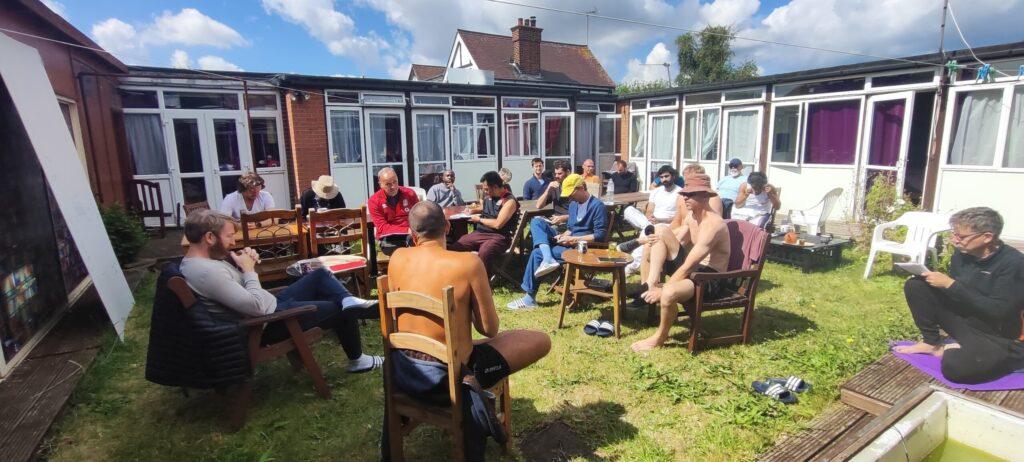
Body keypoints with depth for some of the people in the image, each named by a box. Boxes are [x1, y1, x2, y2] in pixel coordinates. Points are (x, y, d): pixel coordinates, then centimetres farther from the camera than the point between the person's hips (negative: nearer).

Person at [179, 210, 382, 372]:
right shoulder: (206, 271, -29)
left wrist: (241, 263, -3)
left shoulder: (196, 260, 3)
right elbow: (256, 306, -31)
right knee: (342, 311, -1)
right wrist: (249, 269, -18)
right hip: (268, 320, -10)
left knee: (320, 275, 8)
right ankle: (356, 360, 18)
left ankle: (349, 301, -15)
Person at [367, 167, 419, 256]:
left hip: (412, 234, 2)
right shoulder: (374, 201, -2)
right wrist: (407, 230, -20)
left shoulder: (409, 193, 5)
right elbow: (382, 228, -8)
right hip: (389, 238, -1)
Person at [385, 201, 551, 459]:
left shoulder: (398, 258, -4)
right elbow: (490, 329, -10)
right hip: (444, 377, -5)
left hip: (400, 372, 6)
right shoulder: (468, 263, -18)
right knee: (541, 341, 3)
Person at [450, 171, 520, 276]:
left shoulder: (509, 201, -11)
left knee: (483, 254, -38)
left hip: (498, 237, -7)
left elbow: (498, 224, -19)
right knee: (455, 248, -11)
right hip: (480, 232, 8)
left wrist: (479, 219, -6)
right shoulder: (488, 196, 12)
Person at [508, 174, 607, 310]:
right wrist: (563, 235, -1)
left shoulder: (597, 205, -11)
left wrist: (574, 239, -20)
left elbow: (601, 235, -16)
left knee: (537, 254, -19)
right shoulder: (573, 204, 15)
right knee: (537, 222, -9)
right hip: (568, 241, 9)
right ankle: (548, 259, -31)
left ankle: (530, 298, -7)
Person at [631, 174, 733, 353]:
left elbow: (688, 266, -28)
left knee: (669, 293, -36)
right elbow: (677, 245, 10)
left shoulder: (712, 224, -24)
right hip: (693, 267, 9)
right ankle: (652, 280, -17)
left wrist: (662, 289, -25)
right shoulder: (691, 216, 5)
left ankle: (660, 337, -7)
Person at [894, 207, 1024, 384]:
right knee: (915, 285, -9)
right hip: (966, 321, 7)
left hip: (1000, 337, -6)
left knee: (955, 367, -34)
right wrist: (938, 281, -14)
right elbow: (954, 291, 7)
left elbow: (999, 311, -27)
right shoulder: (963, 253, -2)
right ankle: (931, 343, 0)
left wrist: (951, 284, -27)